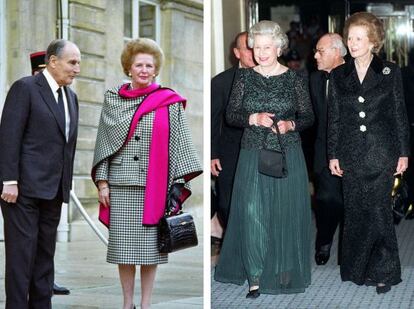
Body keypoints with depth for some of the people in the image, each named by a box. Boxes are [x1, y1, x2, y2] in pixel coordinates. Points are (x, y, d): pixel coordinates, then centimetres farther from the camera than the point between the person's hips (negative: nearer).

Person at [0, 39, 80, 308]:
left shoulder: (71, 97, 17)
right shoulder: (25, 88, -6)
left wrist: (67, 183, 14)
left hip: (53, 190, 7)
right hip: (24, 186, -7)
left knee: (45, 253, 9)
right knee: (22, 252, -5)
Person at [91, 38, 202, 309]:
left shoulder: (169, 103, 2)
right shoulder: (113, 100, 8)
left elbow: (179, 144, 2)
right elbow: (103, 142, 9)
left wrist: (178, 186, -4)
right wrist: (102, 182, 2)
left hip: (153, 185, -1)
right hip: (121, 184, 2)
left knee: (149, 244, 2)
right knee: (123, 245, 4)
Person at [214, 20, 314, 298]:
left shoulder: (294, 79, 0)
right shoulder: (245, 78, 3)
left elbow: (308, 117, 3)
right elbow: (231, 115, 3)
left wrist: (290, 124, -16)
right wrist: (254, 118, -15)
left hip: (288, 155, -1)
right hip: (253, 156, 1)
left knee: (286, 213, 4)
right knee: (252, 213, -5)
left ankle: (285, 271, 21)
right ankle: (255, 276, 3)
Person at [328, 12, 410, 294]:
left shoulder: (390, 72, 1)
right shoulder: (339, 76, 7)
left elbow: (400, 114, 3)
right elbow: (334, 118, 9)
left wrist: (403, 153, 0)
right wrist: (333, 154, 5)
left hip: (382, 153, -2)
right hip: (352, 156, 2)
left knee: (379, 211, -4)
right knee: (355, 212, 6)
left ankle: (384, 271, 6)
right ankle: (358, 270, 17)